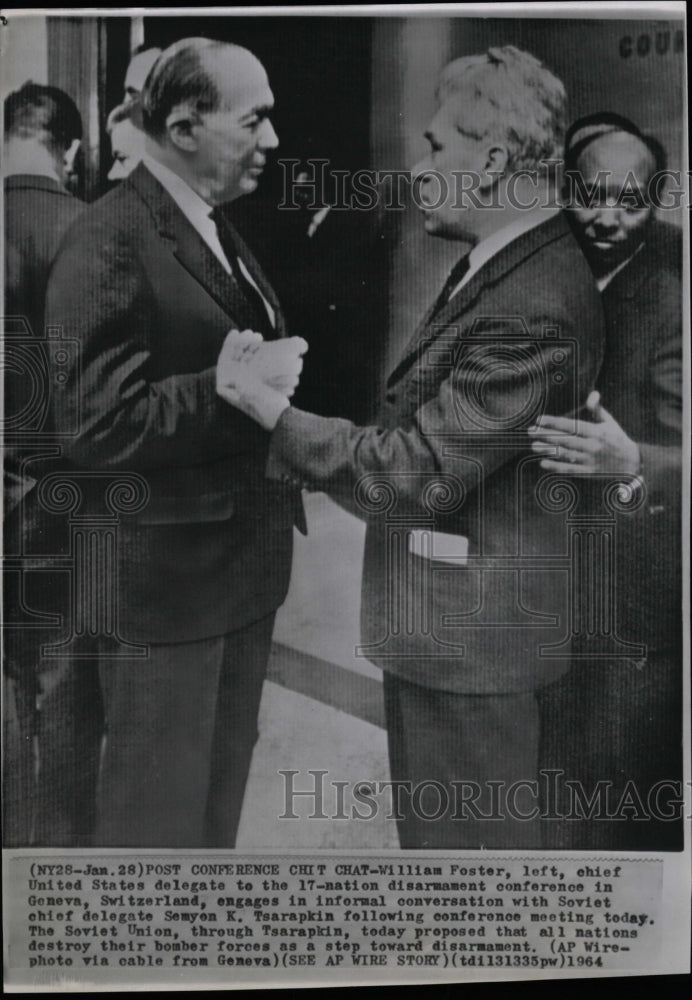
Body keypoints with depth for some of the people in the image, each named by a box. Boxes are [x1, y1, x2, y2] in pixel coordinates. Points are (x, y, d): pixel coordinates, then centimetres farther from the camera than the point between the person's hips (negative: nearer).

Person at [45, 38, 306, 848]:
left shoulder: (215, 232, 13)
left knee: (220, 793, 23)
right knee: (157, 811, 8)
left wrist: (278, 374, 2)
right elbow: (93, 425, -22)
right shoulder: (110, 241, -17)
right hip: (164, 574, -9)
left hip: (240, 561, 9)